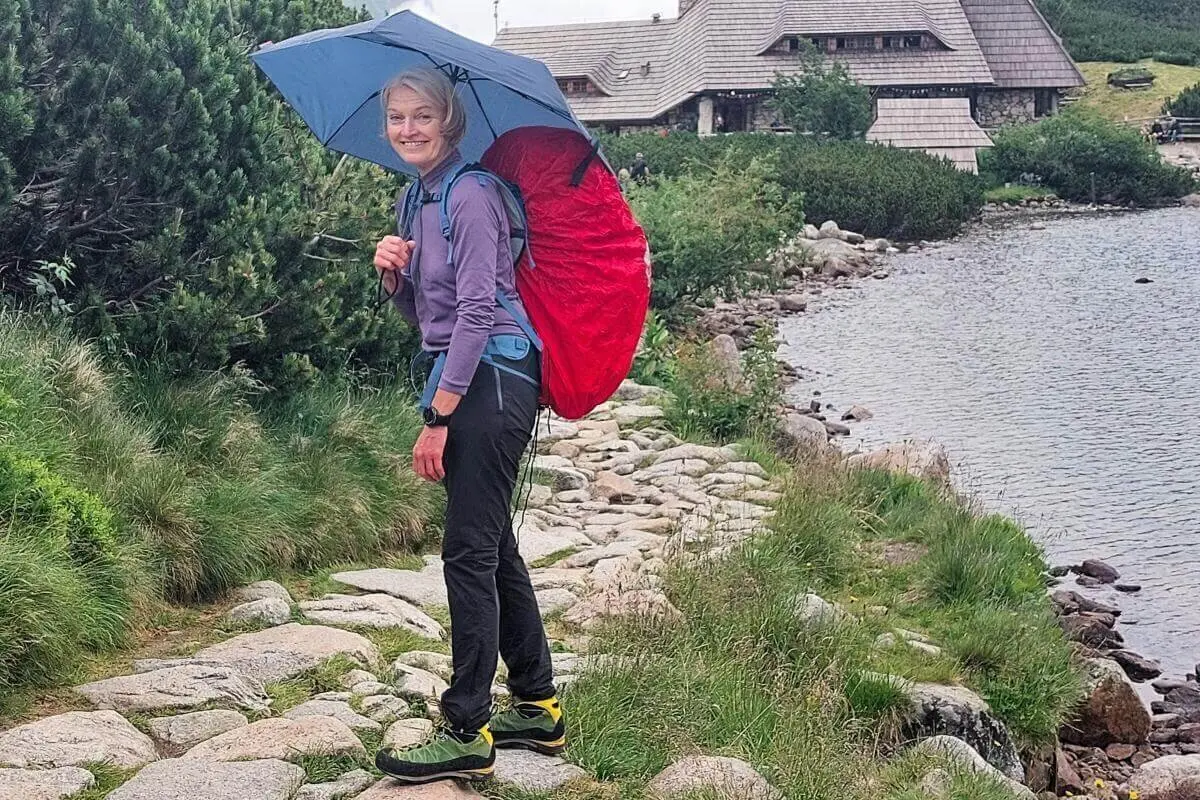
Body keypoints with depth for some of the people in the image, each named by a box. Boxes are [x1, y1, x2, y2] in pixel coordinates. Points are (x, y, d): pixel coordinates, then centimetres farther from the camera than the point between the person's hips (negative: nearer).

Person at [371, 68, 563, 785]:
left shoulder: (469, 195, -12)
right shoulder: (423, 198, 16)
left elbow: (476, 311, -19)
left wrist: (438, 418, -19)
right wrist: (394, 274, -1)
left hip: (491, 382, -10)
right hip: (465, 382, 10)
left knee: (470, 554, -7)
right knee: (494, 548, 14)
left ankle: (466, 733, 1)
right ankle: (539, 709, 25)